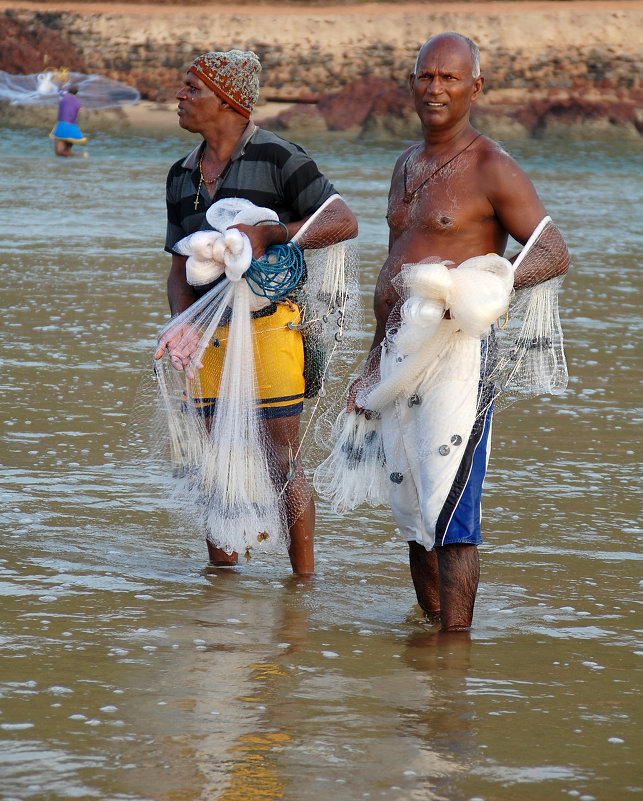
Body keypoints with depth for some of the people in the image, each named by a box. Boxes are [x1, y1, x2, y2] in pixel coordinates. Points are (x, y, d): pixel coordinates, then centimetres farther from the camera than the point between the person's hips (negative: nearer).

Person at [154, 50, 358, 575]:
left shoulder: (278, 159, -7)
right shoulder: (182, 175, 13)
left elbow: (344, 222, -12)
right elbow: (180, 267, 15)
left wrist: (267, 233, -19)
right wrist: (181, 324, -4)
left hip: (272, 321, -6)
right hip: (211, 332, 6)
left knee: (282, 460, -5)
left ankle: (304, 578, 4)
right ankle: (219, 577, 19)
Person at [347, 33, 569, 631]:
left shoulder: (491, 168, -6)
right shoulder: (407, 165, 18)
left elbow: (555, 255, -8)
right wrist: (375, 360, 26)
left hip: (457, 351, -8)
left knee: (449, 511, -12)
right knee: (409, 507, 11)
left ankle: (455, 641, -10)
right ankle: (428, 623, 21)